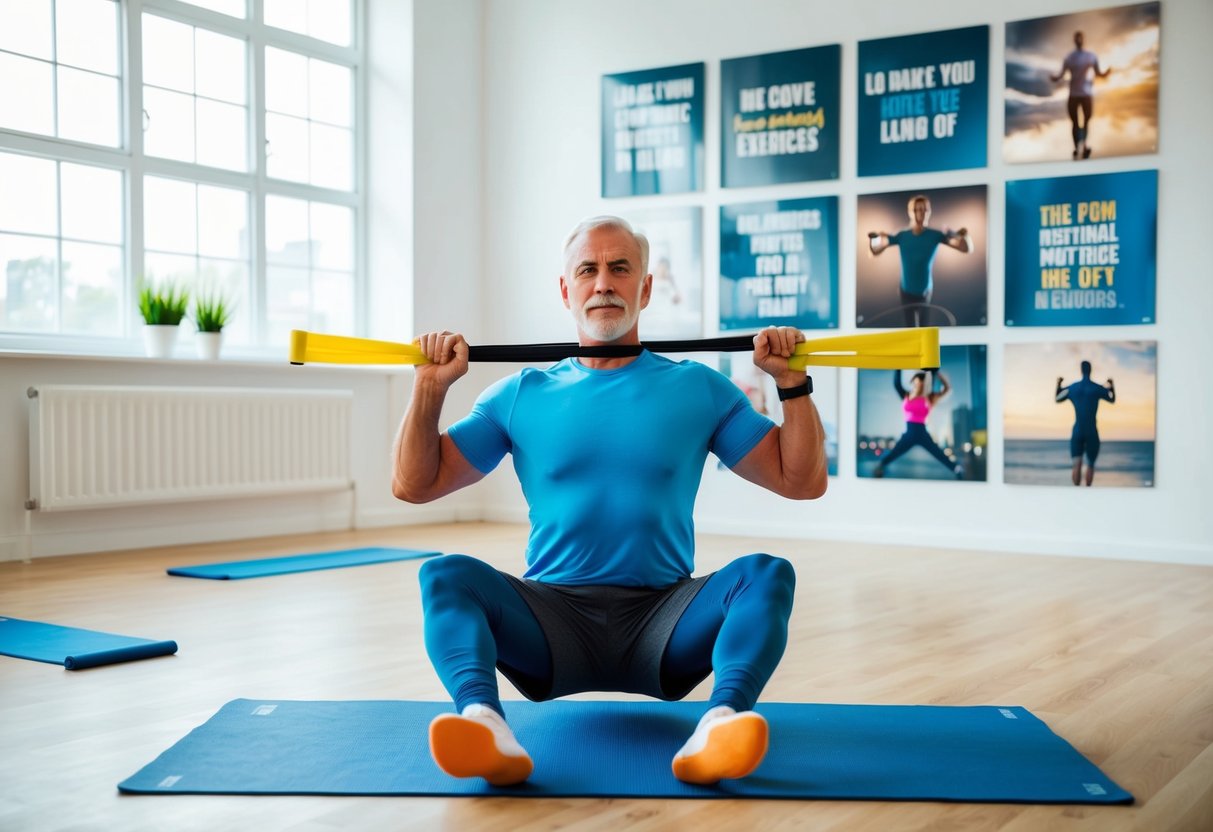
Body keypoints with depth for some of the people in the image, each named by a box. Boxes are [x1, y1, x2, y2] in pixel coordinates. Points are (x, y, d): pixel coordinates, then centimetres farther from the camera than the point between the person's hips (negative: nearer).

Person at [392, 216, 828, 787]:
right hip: (552, 620, 0)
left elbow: (802, 481, 7)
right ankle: (484, 727, -50)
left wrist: (792, 380, -3)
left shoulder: (698, 389, 9)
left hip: (663, 630, 0)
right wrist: (431, 387, -3)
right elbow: (413, 485, 9)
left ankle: (717, 728, -49)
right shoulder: (522, 395, 10)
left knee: (767, 572, -26)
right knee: (446, 574, -25)